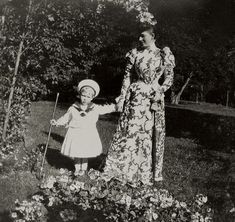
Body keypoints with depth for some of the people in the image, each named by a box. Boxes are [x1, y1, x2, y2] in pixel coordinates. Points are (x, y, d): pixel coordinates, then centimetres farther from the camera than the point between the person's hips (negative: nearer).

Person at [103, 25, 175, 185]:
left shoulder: (164, 55, 1)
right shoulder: (135, 54, 4)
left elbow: (169, 78, 4)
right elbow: (127, 76, 4)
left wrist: (160, 92, -11)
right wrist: (122, 97, -2)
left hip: (154, 98, 0)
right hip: (136, 97, 0)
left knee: (151, 134, 5)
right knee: (129, 131, -1)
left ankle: (147, 173, 18)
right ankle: (123, 169, 11)